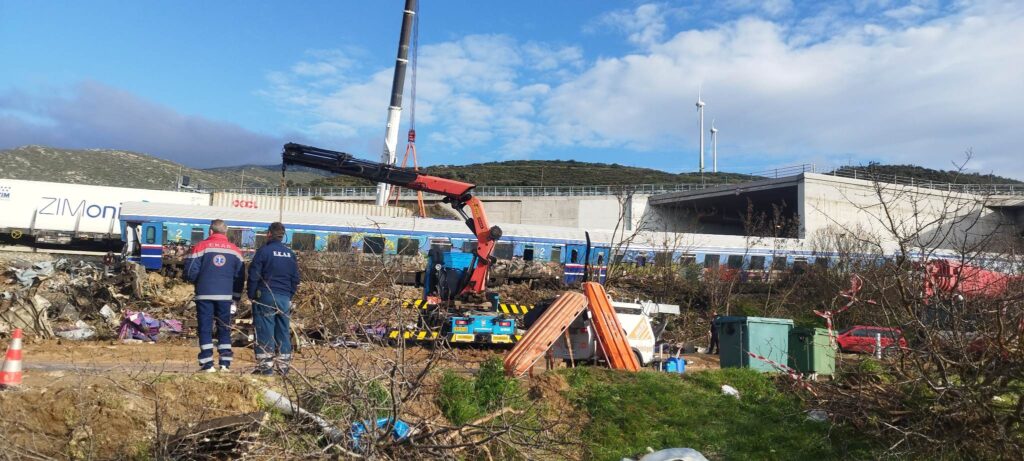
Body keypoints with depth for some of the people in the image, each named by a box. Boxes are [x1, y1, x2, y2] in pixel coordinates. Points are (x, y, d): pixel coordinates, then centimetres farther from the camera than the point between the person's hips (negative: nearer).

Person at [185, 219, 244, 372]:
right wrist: (235, 299, 12)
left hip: (205, 295, -2)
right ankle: (225, 363, 8)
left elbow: (190, 272, -6)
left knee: (205, 329, 5)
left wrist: (198, 282, 16)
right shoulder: (235, 250, 7)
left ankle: (207, 364, 2)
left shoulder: (201, 247, -2)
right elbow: (240, 278, 7)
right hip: (226, 296, 2)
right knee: (224, 329, 10)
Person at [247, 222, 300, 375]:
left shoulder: (264, 251, -6)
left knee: (265, 330, -1)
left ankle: (265, 365, -1)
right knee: (283, 331, 8)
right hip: (284, 299, 5)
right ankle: (284, 365, 10)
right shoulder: (290, 253, 10)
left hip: (266, 296, -4)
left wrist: (252, 295, 3)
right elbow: (295, 279, 14)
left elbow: (253, 276, -6)